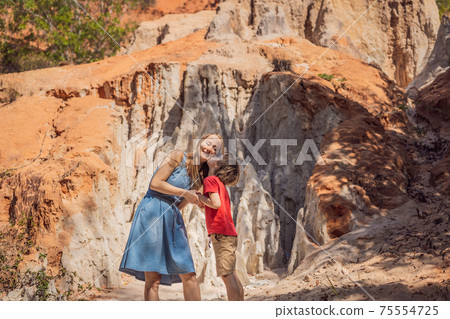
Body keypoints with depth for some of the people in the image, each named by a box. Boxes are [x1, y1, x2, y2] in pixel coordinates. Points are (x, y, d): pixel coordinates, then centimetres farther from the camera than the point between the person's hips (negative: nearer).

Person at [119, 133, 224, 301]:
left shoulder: (200, 179, 17)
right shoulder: (178, 157, -1)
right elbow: (155, 183, -8)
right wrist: (185, 192, -8)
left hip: (172, 218, 7)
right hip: (153, 211, -7)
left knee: (189, 275, 1)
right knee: (153, 278, -9)